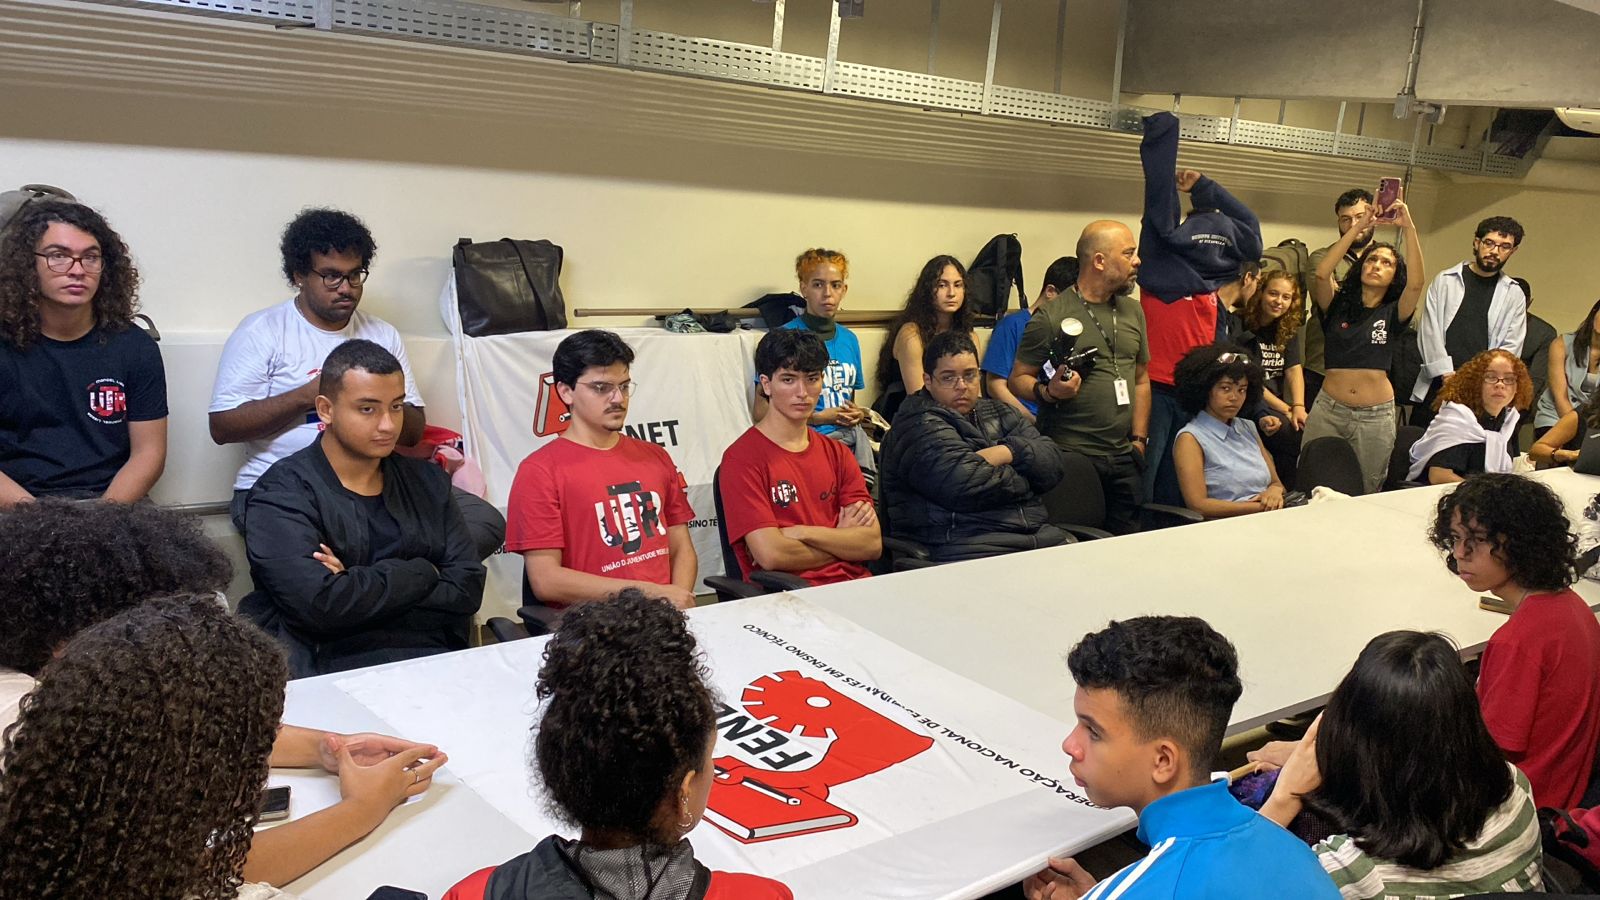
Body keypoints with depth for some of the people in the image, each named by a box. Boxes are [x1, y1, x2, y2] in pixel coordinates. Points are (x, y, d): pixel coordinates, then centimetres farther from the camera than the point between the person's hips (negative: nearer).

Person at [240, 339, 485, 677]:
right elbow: (319, 604, -15)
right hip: (330, 670, -4)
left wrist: (359, 586, -8)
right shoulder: (282, 493, -1)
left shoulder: (428, 482, 15)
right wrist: (421, 573, -2)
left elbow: (467, 588, 4)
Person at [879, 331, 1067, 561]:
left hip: (1039, 534, 7)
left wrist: (1009, 452, -7)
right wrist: (1023, 481, 2)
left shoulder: (999, 414, 23)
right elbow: (967, 485, -17)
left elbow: (1052, 461, 12)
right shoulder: (919, 427, -2)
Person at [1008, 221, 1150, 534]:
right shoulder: (1051, 316, -5)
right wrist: (1048, 391, -24)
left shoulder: (1133, 312, 15)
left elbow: (1141, 379, 19)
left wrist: (1139, 439, 11)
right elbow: (1017, 379, -4)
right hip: (1070, 457, -6)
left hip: (1123, 458, 6)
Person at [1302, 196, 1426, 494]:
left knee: (1365, 493, 7)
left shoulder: (1393, 313, 5)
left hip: (1376, 415, 0)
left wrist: (1409, 227, -20)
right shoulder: (1337, 305, 5)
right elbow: (1320, 274, -13)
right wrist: (1358, 227, -15)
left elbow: (1416, 283, -14)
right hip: (1328, 409, 0)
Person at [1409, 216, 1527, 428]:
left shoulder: (1515, 295, 11)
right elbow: (1430, 332, 1)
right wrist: (1447, 375, -9)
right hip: (1436, 386, 0)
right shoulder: (1445, 281, 8)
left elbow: (1511, 346, 5)